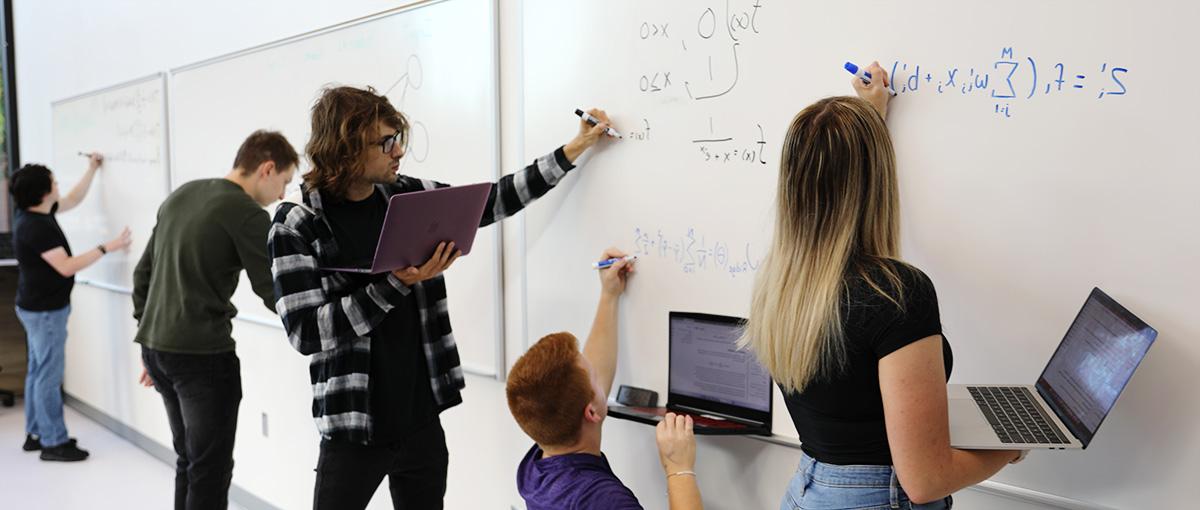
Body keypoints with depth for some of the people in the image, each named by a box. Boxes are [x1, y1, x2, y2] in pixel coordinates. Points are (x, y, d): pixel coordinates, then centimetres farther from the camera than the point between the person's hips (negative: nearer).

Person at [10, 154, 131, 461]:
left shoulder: (36, 215, 5)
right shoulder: (36, 226, -24)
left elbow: (74, 200, 22)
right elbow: (66, 267, -26)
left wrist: (92, 170, 20)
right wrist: (107, 248, -25)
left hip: (38, 307, 10)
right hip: (45, 310, -10)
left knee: (38, 372, 15)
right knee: (49, 376, -4)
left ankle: (35, 434, 24)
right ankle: (53, 443, 2)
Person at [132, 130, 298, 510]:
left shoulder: (180, 195, 12)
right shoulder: (248, 214, -12)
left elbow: (143, 273, 16)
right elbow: (275, 297, -13)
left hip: (155, 347, 8)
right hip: (203, 354, -8)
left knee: (188, 461, 19)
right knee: (211, 471, 2)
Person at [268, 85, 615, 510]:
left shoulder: (409, 197, 3)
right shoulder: (297, 225, -10)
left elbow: (492, 201, 13)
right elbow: (305, 331, -16)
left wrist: (572, 151, 13)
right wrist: (396, 284, -22)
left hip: (422, 421, 4)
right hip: (353, 427, -4)